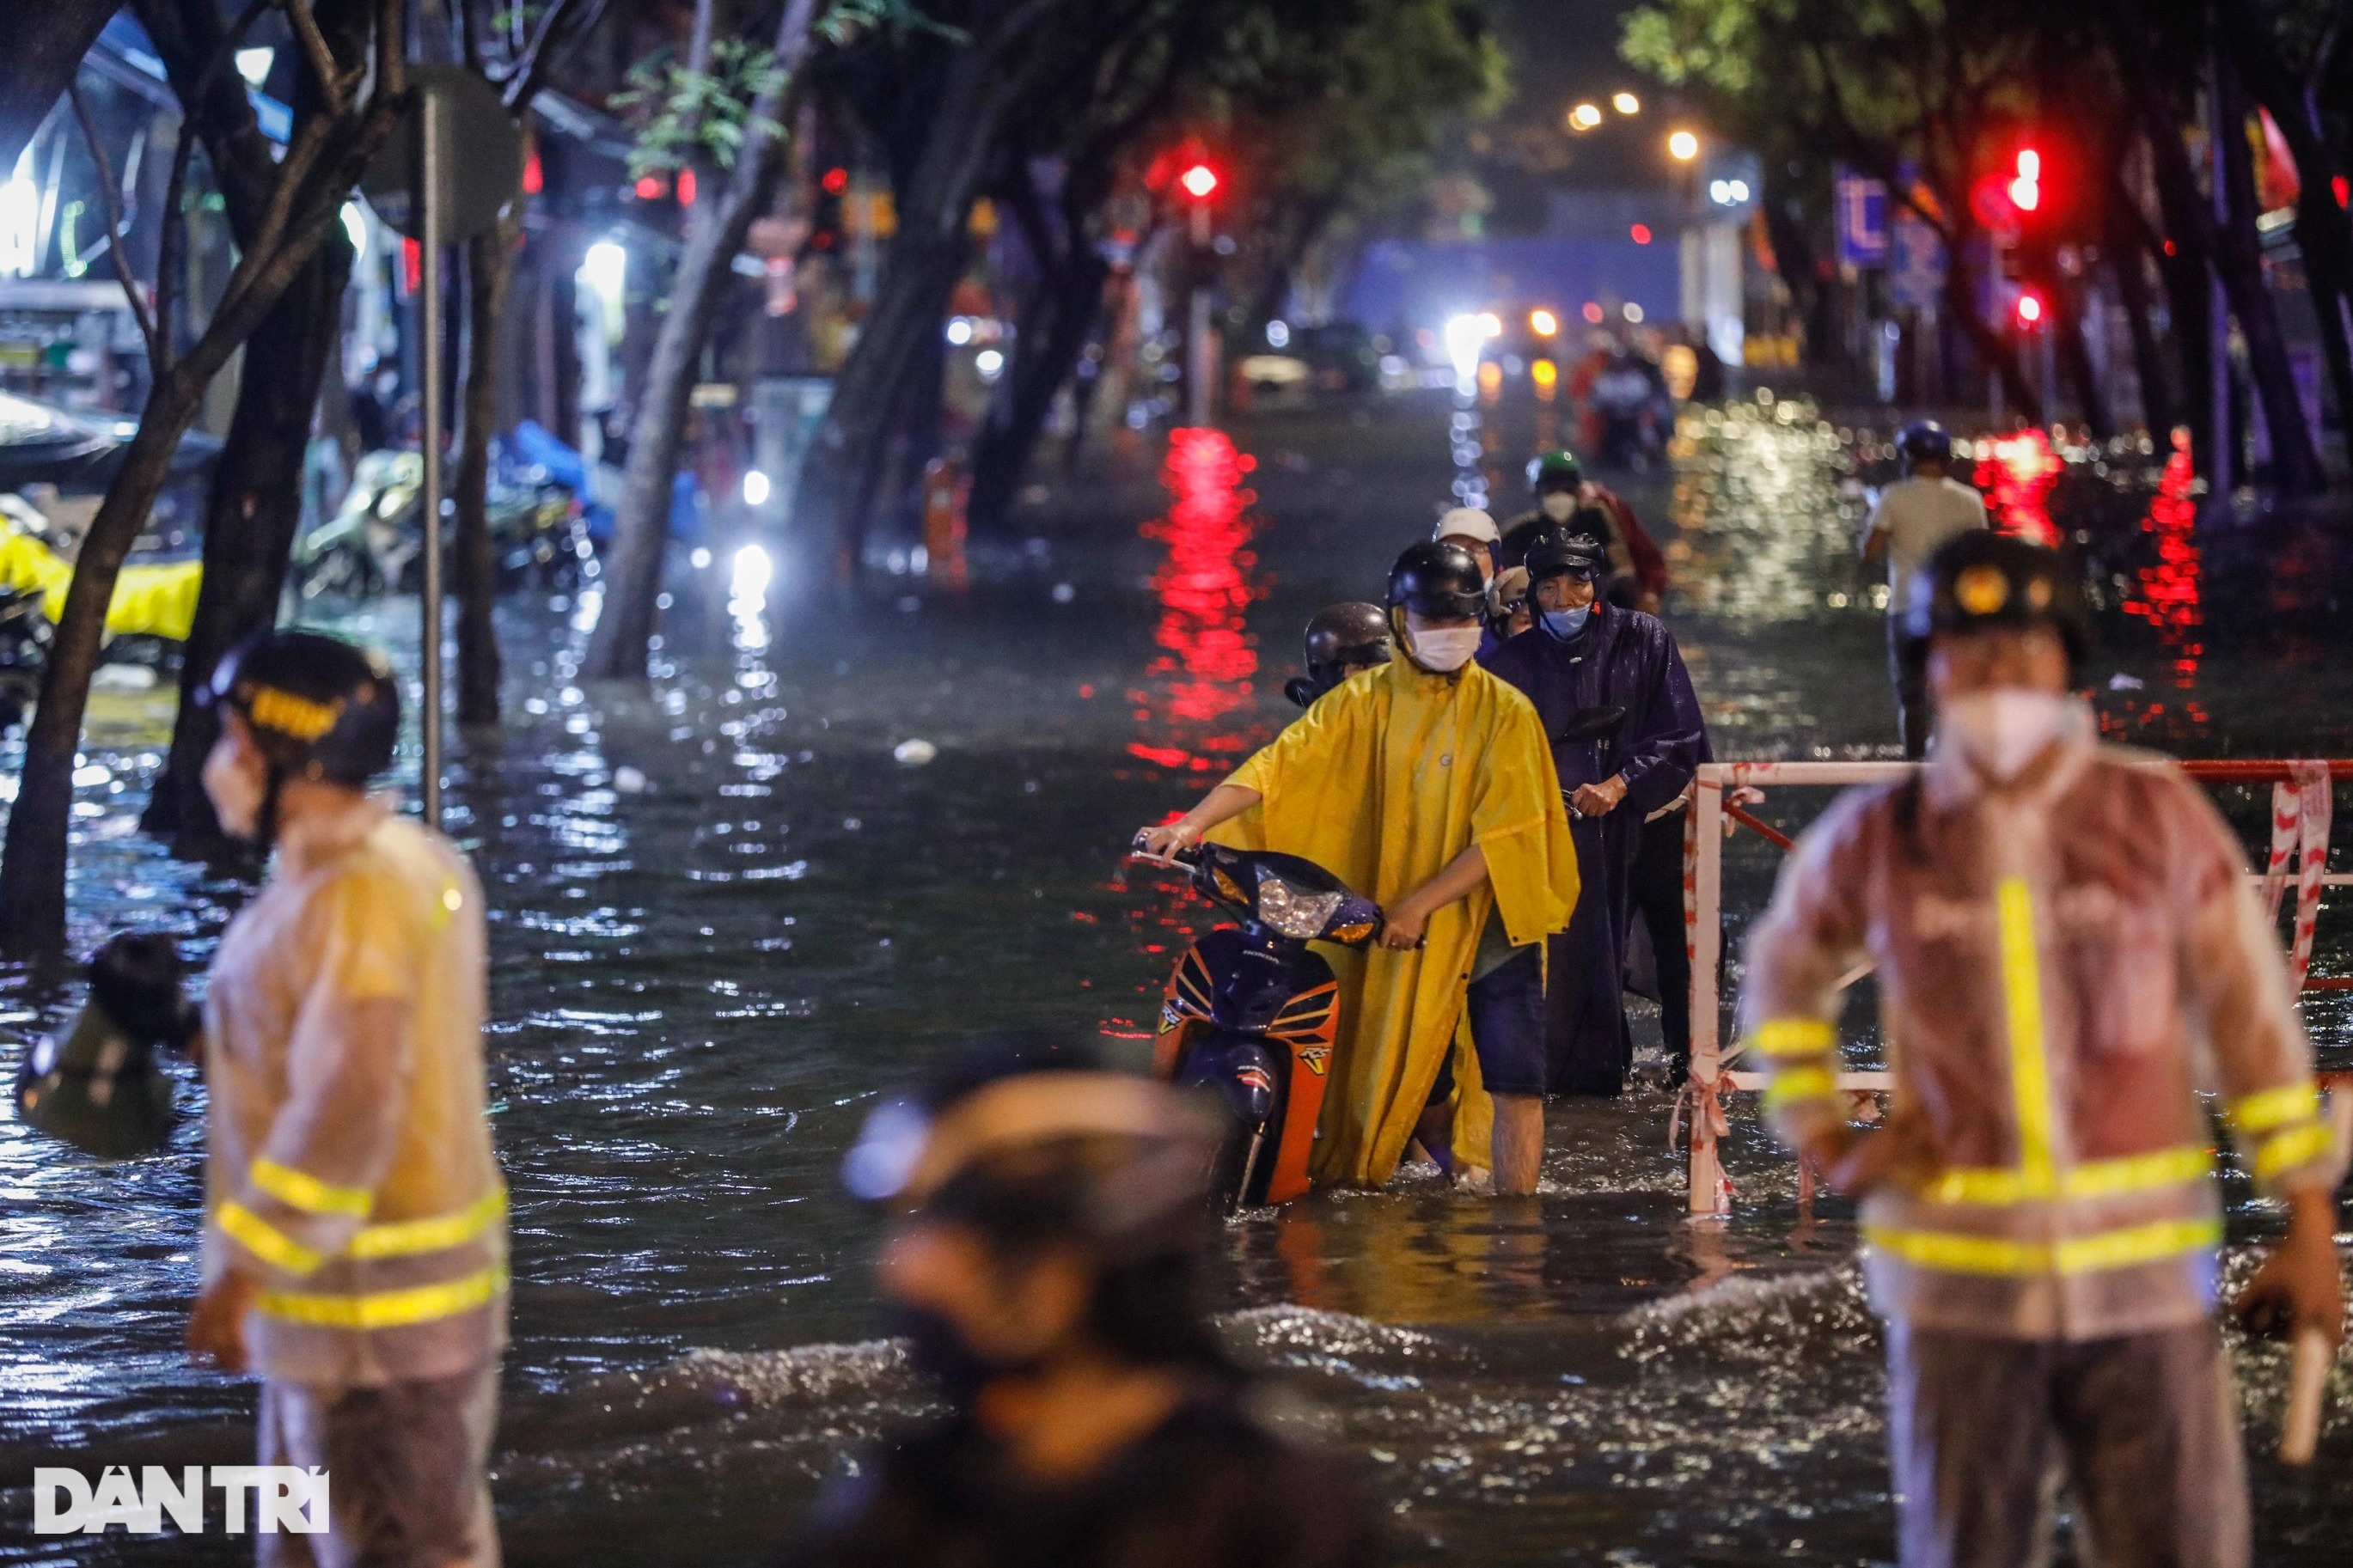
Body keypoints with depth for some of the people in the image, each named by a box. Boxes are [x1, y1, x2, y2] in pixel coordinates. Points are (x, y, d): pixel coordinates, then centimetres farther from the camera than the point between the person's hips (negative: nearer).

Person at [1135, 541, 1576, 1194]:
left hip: (1491, 921, -3)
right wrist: (1192, 823, -20)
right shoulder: (1364, 702, 4)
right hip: (1400, 935, 3)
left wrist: (1420, 904, -20)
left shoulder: (1505, 712, -4)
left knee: (1515, 1083, -12)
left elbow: (1504, 832, -12)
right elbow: (1281, 764, -6)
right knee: (1404, 1085, 8)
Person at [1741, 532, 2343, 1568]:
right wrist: (1826, 1145, 9)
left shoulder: (2159, 814, -2)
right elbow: (1784, 976, 20)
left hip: (2145, 1279, 0)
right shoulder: (1875, 840, 0)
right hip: (1958, 1279, 1)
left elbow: (2253, 1016, 3)